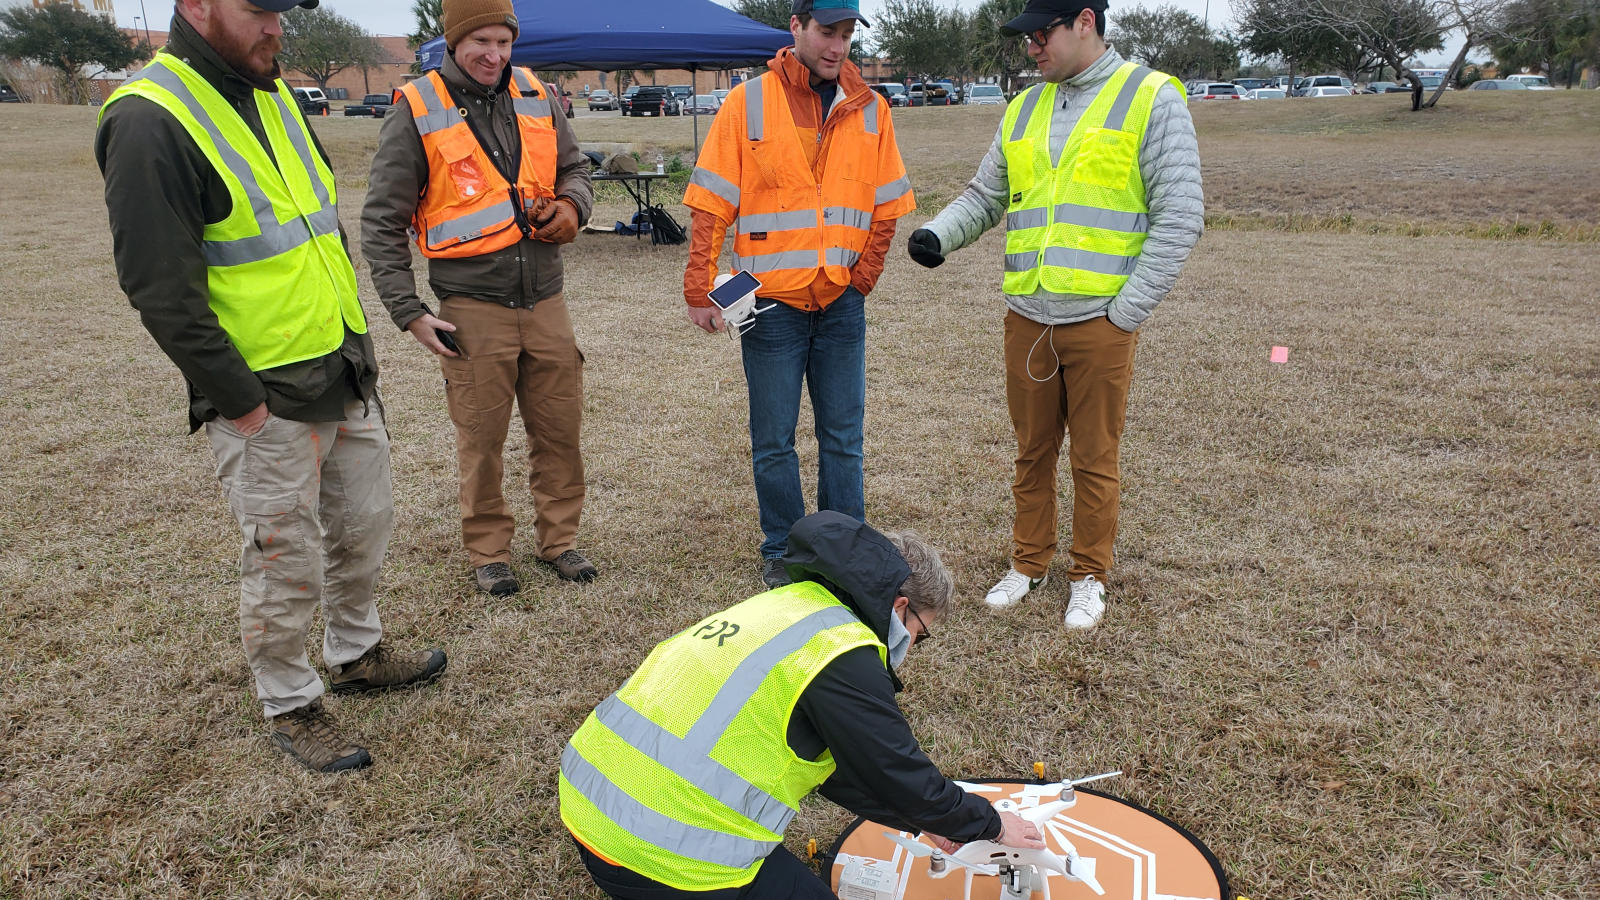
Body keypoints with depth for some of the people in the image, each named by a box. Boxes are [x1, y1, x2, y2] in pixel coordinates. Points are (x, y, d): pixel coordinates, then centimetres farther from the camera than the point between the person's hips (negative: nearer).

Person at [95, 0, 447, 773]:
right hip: (265, 398, -8)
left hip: (346, 375, 8)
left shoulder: (273, 95, 10)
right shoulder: (150, 123, -17)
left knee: (364, 526, 20)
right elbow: (161, 290, -19)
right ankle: (289, 708, 24)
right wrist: (240, 402, -18)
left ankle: (356, 654, 41)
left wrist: (353, 337, 13)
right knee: (286, 564, 4)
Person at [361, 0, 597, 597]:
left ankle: (559, 539, 26)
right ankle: (488, 552, 22)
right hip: (474, 306, -4)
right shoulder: (417, 113, -4)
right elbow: (382, 223, -3)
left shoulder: (537, 98, 8)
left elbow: (574, 168, 22)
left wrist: (571, 206, -3)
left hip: (545, 300, 4)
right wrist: (409, 312, -8)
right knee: (481, 437, 4)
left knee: (560, 427, 9)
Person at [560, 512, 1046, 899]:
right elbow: (903, 775, -4)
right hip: (660, 854, -9)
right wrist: (990, 825, 14)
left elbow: (831, 760, 22)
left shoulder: (787, 604, 13)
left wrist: (916, 821, 27)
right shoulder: (843, 655, -13)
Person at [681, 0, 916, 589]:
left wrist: (862, 277, 2)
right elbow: (711, 205, -4)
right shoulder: (748, 104, -3)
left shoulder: (869, 110, 5)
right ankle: (782, 553, 21)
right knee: (773, 440, 6)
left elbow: (887, 209, 10)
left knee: (843, 436, 10)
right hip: (772, 302, -2)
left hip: (841, 303, 3)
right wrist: (698, 291, -9)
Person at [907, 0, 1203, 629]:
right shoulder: (1023, 110, 13)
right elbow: (985, 197, 19)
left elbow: (1180, 216, -8)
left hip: (1100, 322, -5)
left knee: (1094, 460, 6)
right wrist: (938, 233, -2)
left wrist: (1128, 310, -11)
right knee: (1032, 453, 14)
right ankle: (1029, 562, 30)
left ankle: (1089, 576, 23)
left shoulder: (1152, 98, -4)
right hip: (1027, 319, 5)